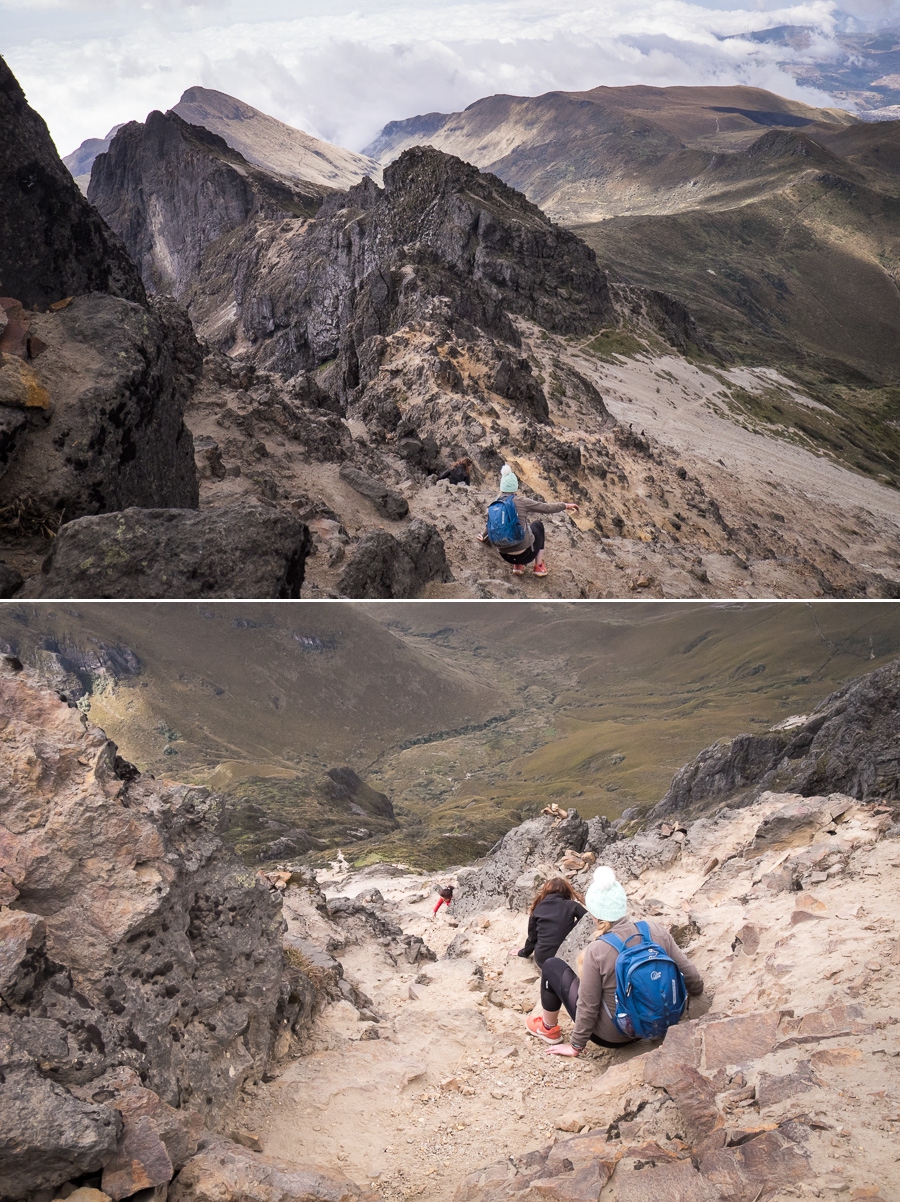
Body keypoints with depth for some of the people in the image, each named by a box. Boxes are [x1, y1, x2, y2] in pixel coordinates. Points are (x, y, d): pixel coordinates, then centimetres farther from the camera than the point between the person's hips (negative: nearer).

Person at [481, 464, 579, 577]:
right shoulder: (522, 502, -12)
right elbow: (547, 508, -4)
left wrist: (484, 538, 37)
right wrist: (566, 505, 13)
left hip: (505, 555, 4)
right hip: (525, 554, -4)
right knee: (538, 525, 25)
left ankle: (517, 566, 21)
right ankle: (539, 566, 24)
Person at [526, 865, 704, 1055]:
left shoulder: (596, 951, -27)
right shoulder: (657, 932, -17)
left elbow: (587, 1007, -17)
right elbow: (693, 979, -9)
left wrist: (576, 1046, -1)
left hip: (611, 1037, -5)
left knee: (552, 966, 11)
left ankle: (549, 1029, 30)